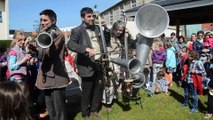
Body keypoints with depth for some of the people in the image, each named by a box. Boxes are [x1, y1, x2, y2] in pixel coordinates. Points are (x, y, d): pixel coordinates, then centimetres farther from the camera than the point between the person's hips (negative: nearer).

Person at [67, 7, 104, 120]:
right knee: (86, 91, 6)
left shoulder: (97, 28, 12)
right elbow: (70, 44, -23)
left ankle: (94, 110, 34)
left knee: (98, 88, 15)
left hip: (99, 63, 6)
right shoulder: (77, 30, -7)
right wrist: (86, 49, -35)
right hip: (87, 65, -6)